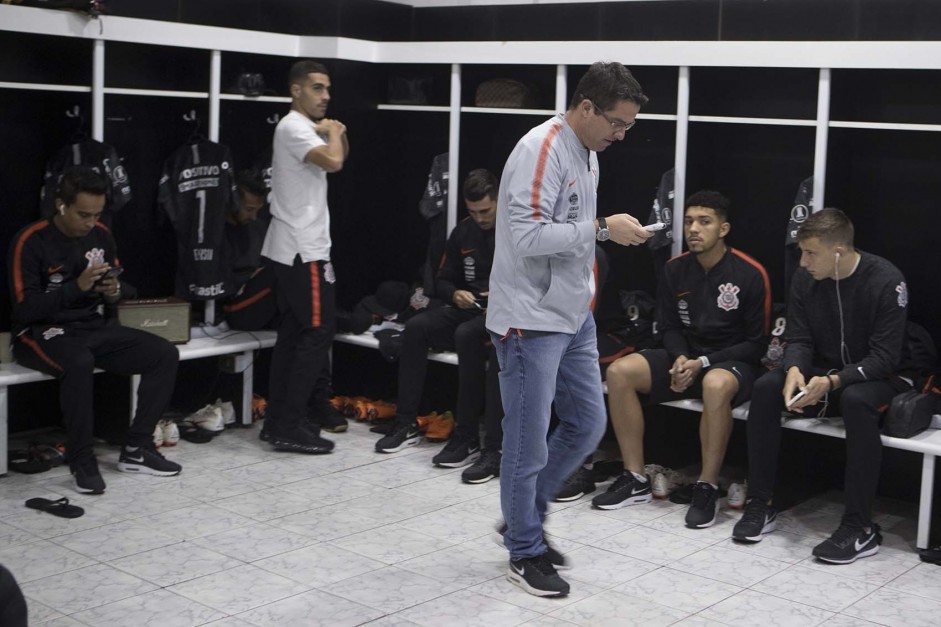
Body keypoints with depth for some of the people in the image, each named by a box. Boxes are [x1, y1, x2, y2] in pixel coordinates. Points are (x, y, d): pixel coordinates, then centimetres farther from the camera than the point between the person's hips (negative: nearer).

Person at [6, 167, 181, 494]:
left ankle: (136, 449, -6)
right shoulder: (31, 242, -12)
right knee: (79, 363, -40)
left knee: (165, 354, -13)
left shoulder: (101, 235, 5)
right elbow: (25, 310, -17)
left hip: (96, 327, 6)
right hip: (44, 332, -6)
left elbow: (115, 291, 17)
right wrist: (77, 286, -26)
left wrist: (113, 293, -9)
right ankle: (82, 459, -23)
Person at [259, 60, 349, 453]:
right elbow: (333, 162, -30)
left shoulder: (305, 127, 18)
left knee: (293, 331, 10)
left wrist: (338, 135, 8)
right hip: (303, 250, -11)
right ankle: (290, 427, -8)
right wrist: (332, 133, -9)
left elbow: (340, 158, 28)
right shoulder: (294, 127, -14)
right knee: (318, 330, -9)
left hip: (293, 248, 11)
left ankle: (278, 421, 13)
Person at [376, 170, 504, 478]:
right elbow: (443, 279, 17)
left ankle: (467, 437, -30)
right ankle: (406, 424, -13)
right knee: (416, 326, -18)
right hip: (471, 309, 6)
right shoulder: (463, 232, 10)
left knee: (467, 334, -36)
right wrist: (455, 294, -5)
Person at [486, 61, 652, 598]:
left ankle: (524, 515, 31)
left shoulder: (587, 153, 11)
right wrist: (602, 229, -22)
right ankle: (526, 554, 17)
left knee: (589, 423, 14)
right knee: (530, 441, 2)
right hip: (531, 320, -9)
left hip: (574, 316, 9)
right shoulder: (542, 150, -18)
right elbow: (527, 237, -26)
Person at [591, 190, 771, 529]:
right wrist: (681, 358, -12)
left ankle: (707, 488, -25)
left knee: (715, 385, -41)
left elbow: (757, 343, -9)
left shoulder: (750, 273, -11)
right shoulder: (675, 269, 2)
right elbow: (670, 327, 11)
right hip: (686, 356, 5)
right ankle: (635, 479, -10)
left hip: (733, 362, -5)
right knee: (619, 371, -17)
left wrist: (703, 362, -19)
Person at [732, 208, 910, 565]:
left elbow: (886, 357, -21)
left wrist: (833, 382, -35)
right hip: (822, 372, 5)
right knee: (765, 388, -23)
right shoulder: (805, 279, -4)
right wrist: (795, 370, -26)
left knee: (857, 401, -39)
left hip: (874, 377, -5)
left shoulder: (886, 281, -19)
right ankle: (760, 505, -14)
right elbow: (799, 338, -2)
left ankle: (860, 528, -31)